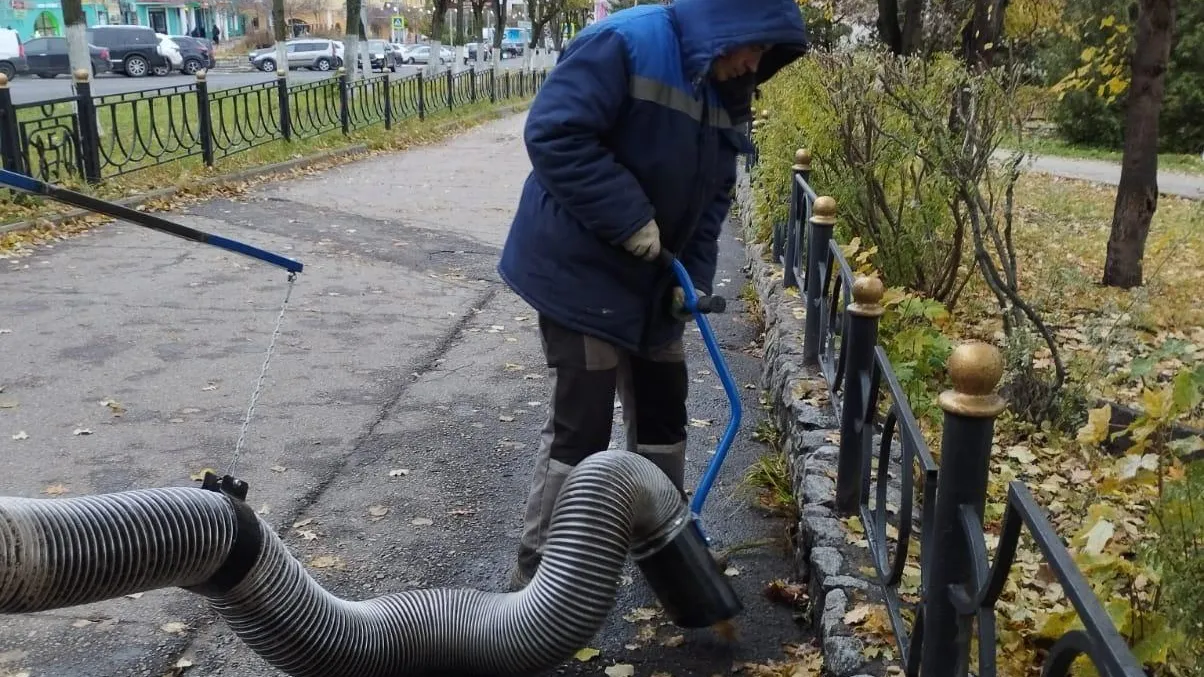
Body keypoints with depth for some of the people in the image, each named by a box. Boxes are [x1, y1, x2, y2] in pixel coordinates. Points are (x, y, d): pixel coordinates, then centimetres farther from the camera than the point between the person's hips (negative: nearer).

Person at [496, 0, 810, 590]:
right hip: (580, 270, -8)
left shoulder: (723, 97, 5)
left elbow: (712, 194, 10)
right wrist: (631, 217, -27)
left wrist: (695, 274, -3)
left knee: (663, 408, 16)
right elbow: (553, 133, -28)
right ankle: (536, 574, 9)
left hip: (651, 281, 8)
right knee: (581, 421, -6)